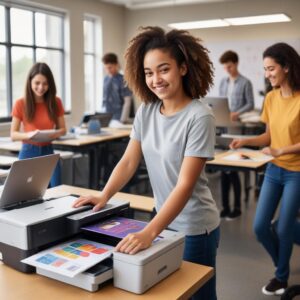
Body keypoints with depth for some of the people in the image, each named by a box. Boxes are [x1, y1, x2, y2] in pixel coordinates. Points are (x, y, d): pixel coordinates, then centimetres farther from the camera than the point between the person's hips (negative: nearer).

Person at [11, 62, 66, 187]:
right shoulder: (21, 104, -7)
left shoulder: (56, 102, 0)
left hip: (48, 152, 2)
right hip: (28, 153, -2)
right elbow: (13, 134, -5)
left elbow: (63, 129, 7)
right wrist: (29, 135, -25)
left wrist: (55, 134, -17)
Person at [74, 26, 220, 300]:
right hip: (165, 221, 6)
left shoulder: (199, 117, -22)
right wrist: (104, 196, -14)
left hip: (194, 228, -5)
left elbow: (185, 184, -26)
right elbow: (129, 161, 1)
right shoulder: (146, 111, -3)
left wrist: (148, 233, -33)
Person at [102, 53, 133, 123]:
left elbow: (127, 101, -9)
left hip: (118, 118, -5)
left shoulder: (122, 80, -9)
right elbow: (104, 98, 14)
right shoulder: (106, 79, 8)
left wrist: (123, 120, -12)